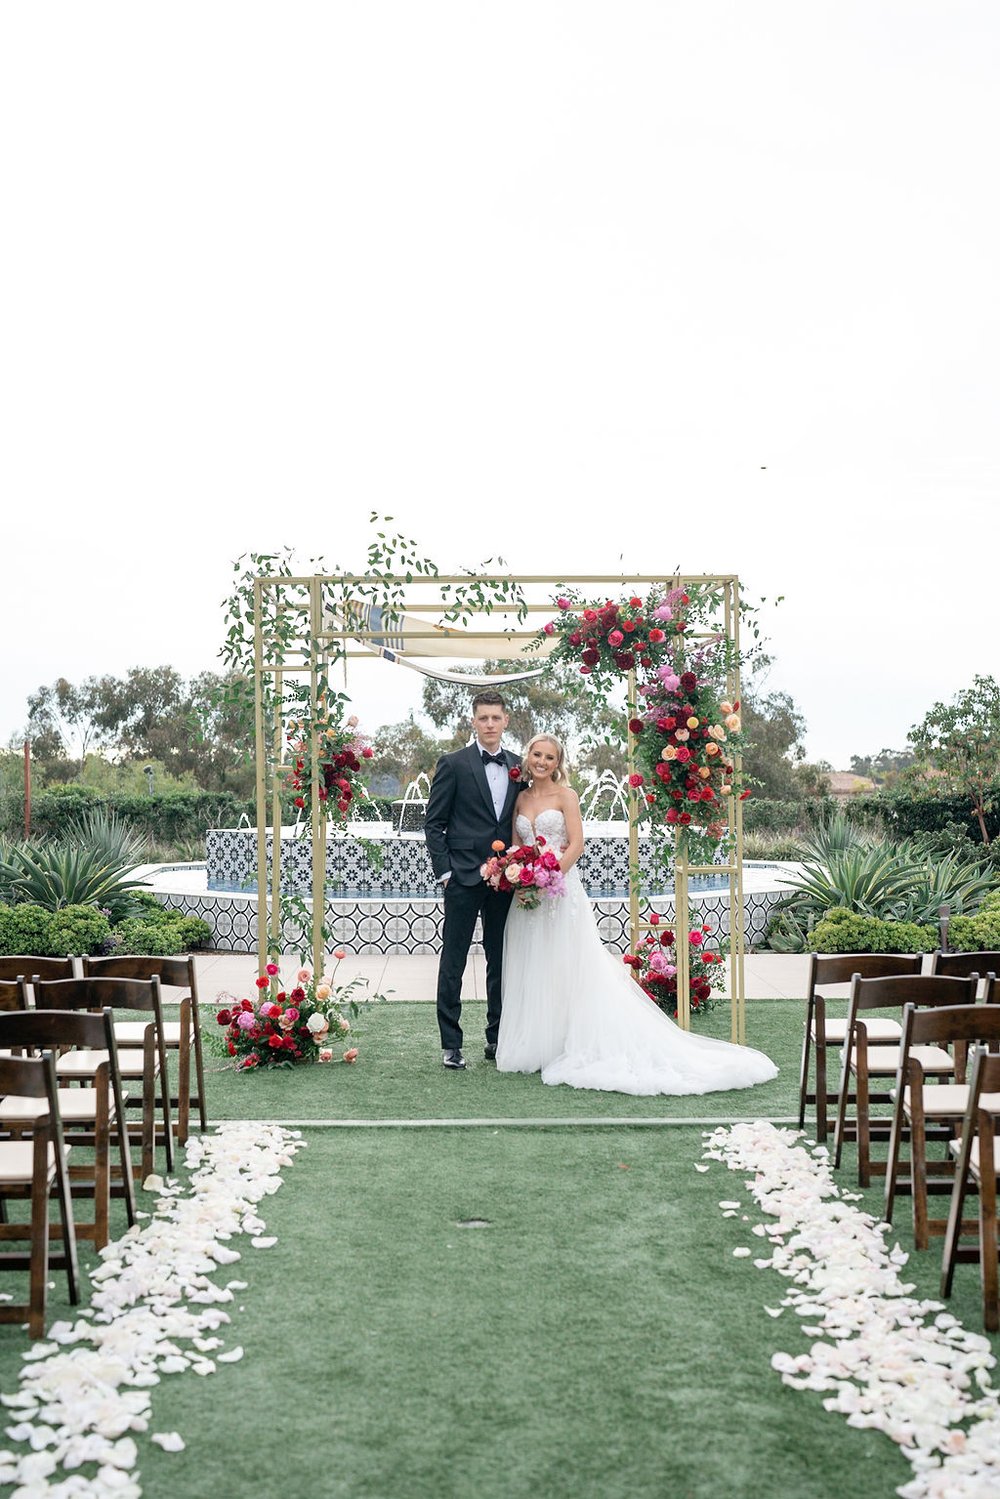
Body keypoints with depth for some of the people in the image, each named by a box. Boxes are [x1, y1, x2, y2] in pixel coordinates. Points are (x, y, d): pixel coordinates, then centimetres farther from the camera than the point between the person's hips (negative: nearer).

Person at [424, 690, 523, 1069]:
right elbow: (433, 823, -2)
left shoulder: (517, 765, 10)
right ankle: (451, 1044, 6)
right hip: (464, 878, -4)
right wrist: (445, 870, -8)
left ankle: (497, 1038, 21)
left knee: (501, 960, 11)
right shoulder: (454, 764, -3)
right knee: (453, 961, 0)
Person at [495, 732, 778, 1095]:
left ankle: (567, 1046, 1)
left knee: (568, 970, -4)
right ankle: (534, 1047, 14)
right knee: (532, 971, 7)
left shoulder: (565, 795, -2)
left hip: (561, 890, -5)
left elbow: (576, 844, -10)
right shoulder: (521, 798, 13)